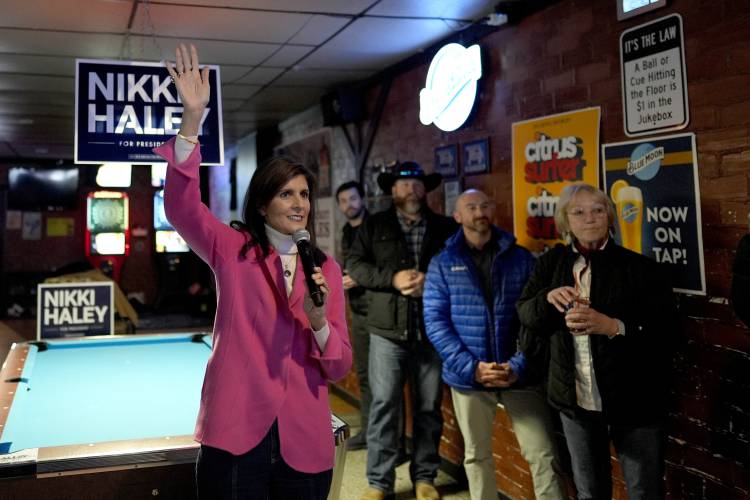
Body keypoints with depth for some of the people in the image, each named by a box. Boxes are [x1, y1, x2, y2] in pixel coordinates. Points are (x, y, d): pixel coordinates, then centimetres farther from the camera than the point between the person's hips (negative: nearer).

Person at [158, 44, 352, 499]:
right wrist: (193, 119, -30)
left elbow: (339, 367, 4)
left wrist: (318, 322, -16)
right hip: (236, 435, -3)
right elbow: (182, 206, -20)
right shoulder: (233, 250, -1)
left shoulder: (327, 268, 5)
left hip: (305, 443, 3)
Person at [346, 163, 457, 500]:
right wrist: (392, 279, -12)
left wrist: (431, 281, -12)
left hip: (431, 332, 1)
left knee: (429, 406, 9)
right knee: (384, 405, -1)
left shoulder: (446, 228, 9)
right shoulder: (374, 226, 8)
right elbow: (354, 266, 1)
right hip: (387, 330, -1)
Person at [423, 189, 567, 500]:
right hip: (469, 377, 1)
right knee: (476, 456, 15)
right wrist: (471, 367, -15)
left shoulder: (521, 258, 3)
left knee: (543, 455, -2)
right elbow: (435, 321, -5)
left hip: (518, 375, 0)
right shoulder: (443, 264, 2)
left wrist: (519, 366, -14)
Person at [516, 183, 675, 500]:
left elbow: (663, 330, -12)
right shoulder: (551, 263, 4)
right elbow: (525, 315, 4)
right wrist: (548, 297, -18)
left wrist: (612, 326, -28)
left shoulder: (639, 267, -8)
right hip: (574, 398, 4)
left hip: (632, 401, -3)